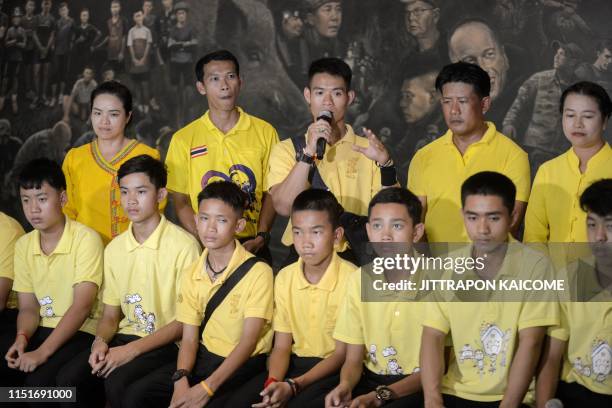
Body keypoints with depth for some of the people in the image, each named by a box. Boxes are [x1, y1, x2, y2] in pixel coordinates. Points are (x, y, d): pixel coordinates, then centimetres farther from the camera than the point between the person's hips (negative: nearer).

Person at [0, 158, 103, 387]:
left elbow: (81, 306, -18)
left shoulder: (86, 239, -12)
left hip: (81, 332, -6)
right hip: (41, 330, 6)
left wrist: (42, 352, -25)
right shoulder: (24, 245, 9)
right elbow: (28, 307, 8)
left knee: (39, 380, -30)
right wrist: (22, 337, -15)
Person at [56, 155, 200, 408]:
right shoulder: (114, 248, 10)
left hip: (167, 343, -5)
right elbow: (111, 314, 14)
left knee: (118, 383, -31)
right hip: (125, 338, 5)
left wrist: (132, 349, -17)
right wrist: (101, 340, -9)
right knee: (69, 379, -20)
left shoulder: (183, 245, -10)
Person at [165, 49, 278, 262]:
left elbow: (271, 193, 8)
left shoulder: (265, 132, 7)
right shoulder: (183, 139, 5)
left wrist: (261, 237, -6)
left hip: (253, 246, 0)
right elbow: (181, 201, 5)